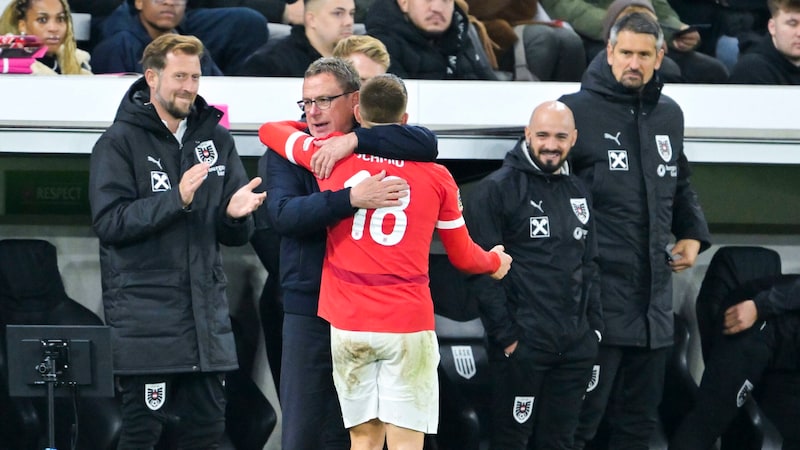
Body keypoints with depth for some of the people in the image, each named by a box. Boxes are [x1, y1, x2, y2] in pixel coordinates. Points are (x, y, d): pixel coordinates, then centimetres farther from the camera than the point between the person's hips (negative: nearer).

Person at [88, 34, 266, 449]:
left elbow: (236, 235, 15)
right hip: (144, 316, -5)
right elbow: (109, 222, -13)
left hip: (206, 311, 5)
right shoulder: (120, 142, -2)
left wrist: (235, 214, -9)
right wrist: (176, 199, -21)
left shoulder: (216, 139, 13)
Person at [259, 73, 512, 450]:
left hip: (348, 324, 2)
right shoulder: (436, 177, 1)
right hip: (408, 324, -2)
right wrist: (496, 262, 34)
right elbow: (463, 257, 11)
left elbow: (270, 131, 20)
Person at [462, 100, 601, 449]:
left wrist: (595, 327, 12)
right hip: (522, 344, -6)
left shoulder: (578, 193, 16)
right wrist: (505, 334, -14)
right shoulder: (496, 190, -6)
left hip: (576, 347, 6)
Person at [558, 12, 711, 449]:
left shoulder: (669, 115, 14)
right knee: (582, 414, -10)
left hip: (654, 296, 7)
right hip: (599, 294, -7)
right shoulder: (578, 111, -8)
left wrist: (693, 234, 14)